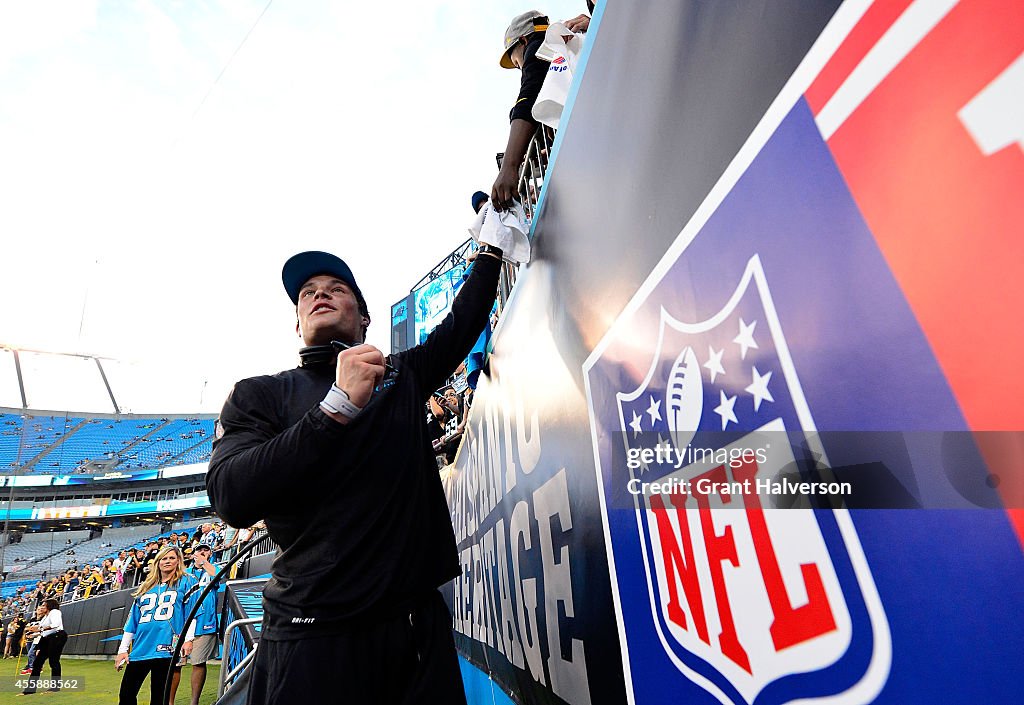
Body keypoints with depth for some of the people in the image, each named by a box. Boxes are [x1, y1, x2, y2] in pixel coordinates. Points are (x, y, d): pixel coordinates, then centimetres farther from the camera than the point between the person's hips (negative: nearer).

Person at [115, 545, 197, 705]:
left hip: (165, 649, -5)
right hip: (140, 649, 5)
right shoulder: (146, 588, 18)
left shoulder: (186, 582, 2)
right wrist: (122, 650, 13)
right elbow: (133, 620, 19)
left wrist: (188, 639, -15)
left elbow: (192, 612, -5)